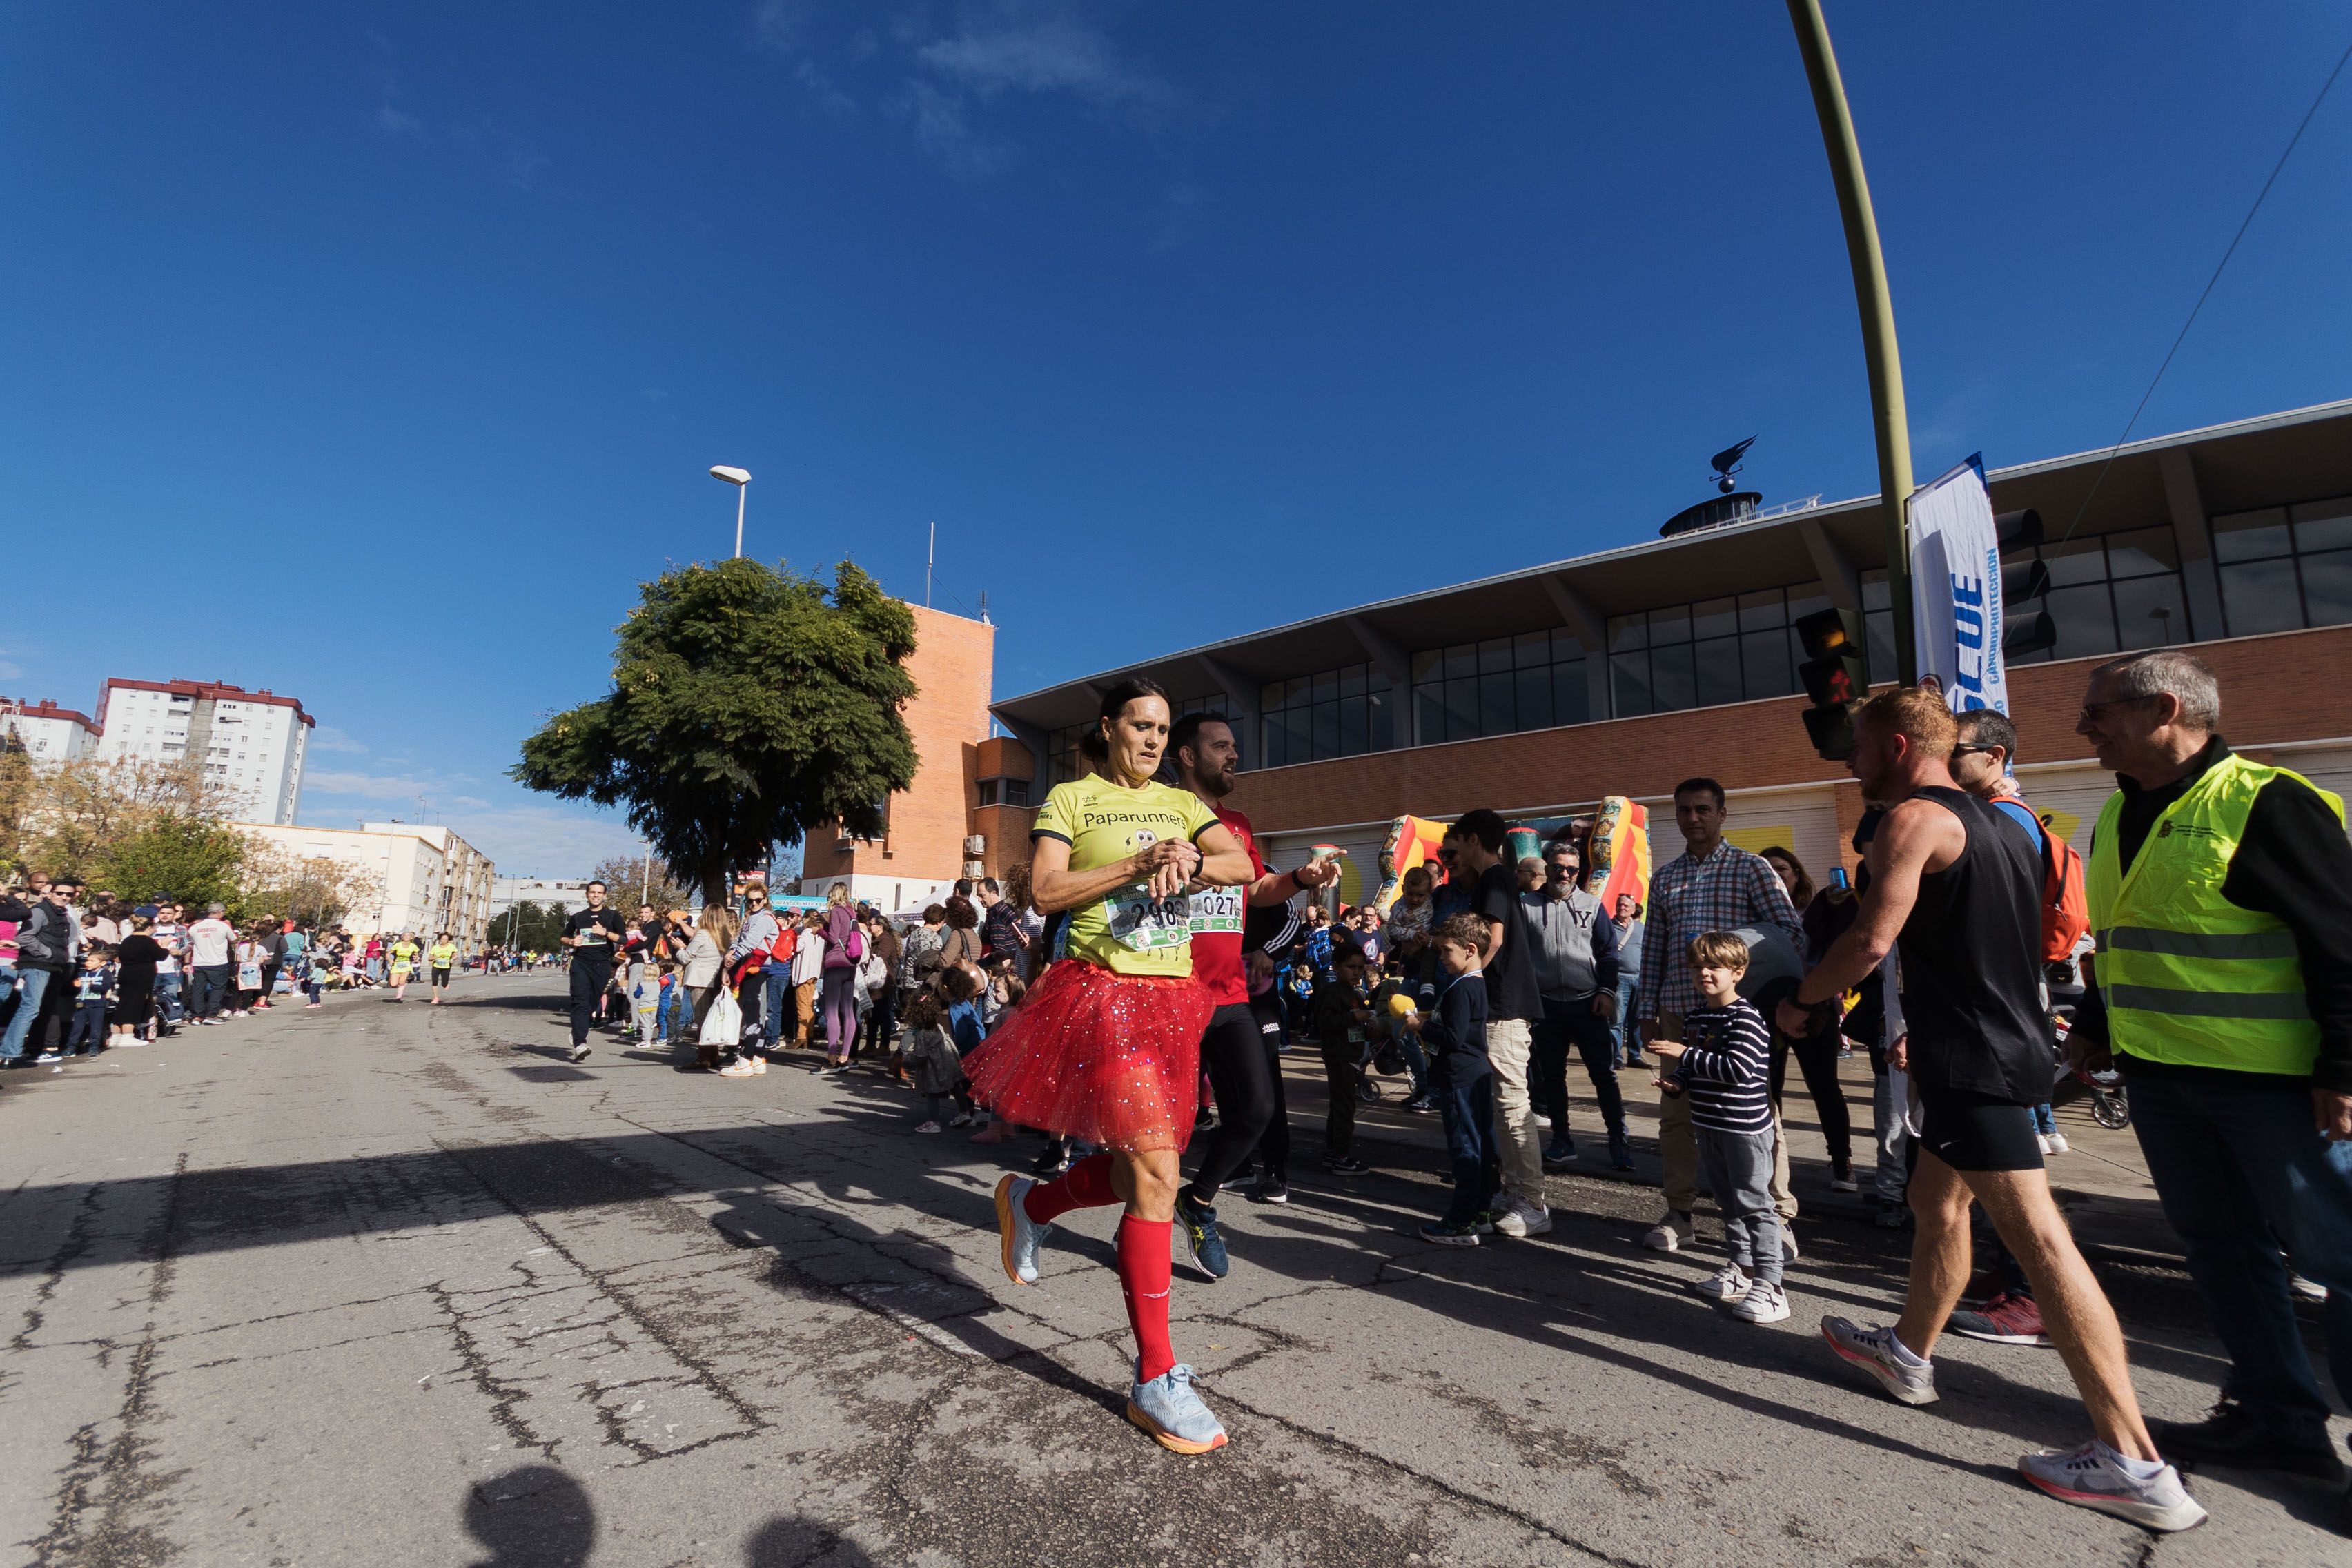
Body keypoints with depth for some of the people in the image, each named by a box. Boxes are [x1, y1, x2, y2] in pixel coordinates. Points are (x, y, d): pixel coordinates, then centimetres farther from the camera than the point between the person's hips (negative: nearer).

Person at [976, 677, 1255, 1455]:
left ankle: (1030, 1203, 42)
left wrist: (1188, 860, -15)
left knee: (1142, 1169, 13)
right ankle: (1156, 1380, 3)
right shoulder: (1070, 799, 2)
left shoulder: (1180, 803, 15)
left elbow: (1245, 866, 4)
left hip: (1172, 998, 6)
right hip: (1103, 992, -6)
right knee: (1157, 1174, -10)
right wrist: (1137, 864, -16)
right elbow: (1047, 892, -9)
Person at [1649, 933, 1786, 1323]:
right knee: (1728, 1201, 18)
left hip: (1745, 1126, -9)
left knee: (1753, 1203, -4)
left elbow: (1738, 1069, -26)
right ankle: (1742, 1269, 31)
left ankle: (1768, 1286, 3)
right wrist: (1676, 1081, 1)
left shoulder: (1745, 1018, -16)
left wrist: (1687, 1055, -23)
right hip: (1708, 1125, 9)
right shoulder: (1695, 1017, 10)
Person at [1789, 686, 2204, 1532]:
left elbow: (1871, 939, -23)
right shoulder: (1998, 822, 15)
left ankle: (2135, 1465, -1)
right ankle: (1909, 1352, 34)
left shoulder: (1913, 819, -14)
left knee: (2037, 1235, -7)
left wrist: (1800, 1000, -8)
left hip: (1969, 1057, -10)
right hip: (2006, 1041, 10)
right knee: (1936, 1202, 20)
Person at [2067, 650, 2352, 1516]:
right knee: (2222, 1248, 15)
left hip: (2271, 1077, -7)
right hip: (2160, 1074, 8)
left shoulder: (2266, 804, -13)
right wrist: (2094, 1021, 20)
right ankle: (2279, 1419, 28)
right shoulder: (2119, 815, 10)